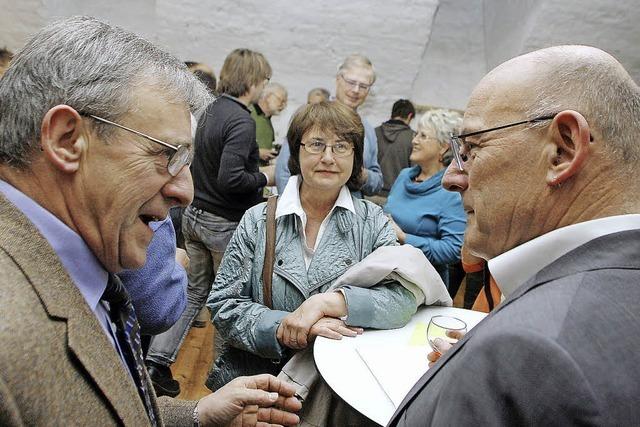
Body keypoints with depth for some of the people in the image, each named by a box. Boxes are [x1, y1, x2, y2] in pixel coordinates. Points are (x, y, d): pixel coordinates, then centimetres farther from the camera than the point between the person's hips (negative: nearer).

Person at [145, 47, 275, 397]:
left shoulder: (211, 110, 7)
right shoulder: (242, 121, -20)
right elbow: (230, 179, -28)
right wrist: (264, 177, -12)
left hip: (195, 215, 8)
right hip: (225, 223, -8)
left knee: (194, 291, 17)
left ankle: (157, 360, 17)